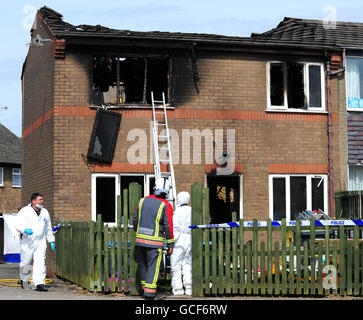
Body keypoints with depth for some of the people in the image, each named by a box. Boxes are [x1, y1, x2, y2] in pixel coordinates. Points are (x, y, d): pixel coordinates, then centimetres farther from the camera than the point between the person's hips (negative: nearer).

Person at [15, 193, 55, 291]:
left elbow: (48, 228, 21)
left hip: (40, 242, 3)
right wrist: (25, 230, -29)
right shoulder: (24, 211, -1)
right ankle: (23, 279, 32)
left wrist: (51, 241, 18)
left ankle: (39, 284, -12)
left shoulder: (45, 212, 14)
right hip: (27, 242, -3)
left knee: (40, 262, -10)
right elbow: (18, 225, -9)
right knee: (25, 263, 5)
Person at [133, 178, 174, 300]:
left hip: (140, 240, 5)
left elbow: (135, 220, 12)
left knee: (143, 266, 17)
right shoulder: (166, 206, -6)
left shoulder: (143, 201, 8)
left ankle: (146, 289, 23)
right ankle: (150, 293, -3)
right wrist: (170, 245, -2)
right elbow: (168, 226, -8)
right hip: (154, 242, -4)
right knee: (153, 267, 0)